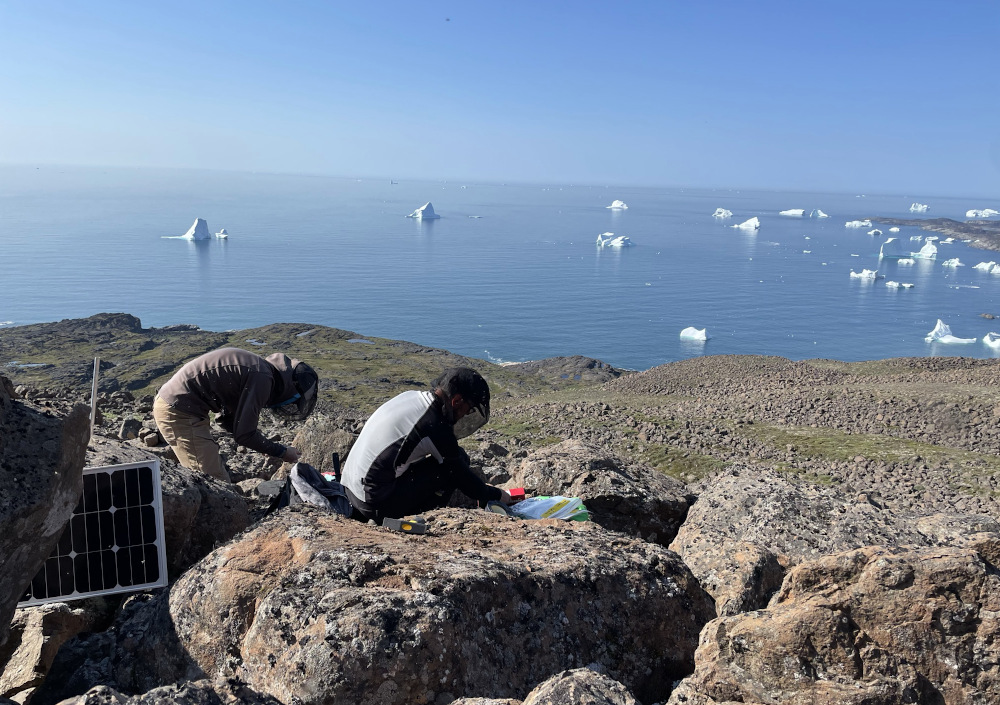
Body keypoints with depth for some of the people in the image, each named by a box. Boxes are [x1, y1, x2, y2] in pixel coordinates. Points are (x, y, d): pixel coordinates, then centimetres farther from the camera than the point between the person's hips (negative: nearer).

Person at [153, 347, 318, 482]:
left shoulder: (259, 366, 11)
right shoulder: (262, 379, -19)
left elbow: (226, 418, 18)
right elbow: (244, 434, -16)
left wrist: (265, 445, 12)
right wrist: (281, 452, -3)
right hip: (179, 413, -10)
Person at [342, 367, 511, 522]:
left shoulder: (410, 396, 8)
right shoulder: (435, 427, -18)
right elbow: (461, 476, -6)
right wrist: (496, 495, 12)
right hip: (376, 505, -9)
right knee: (459, 458, -6)